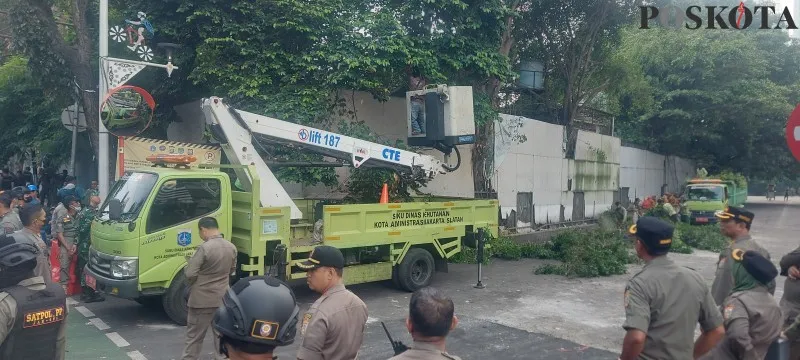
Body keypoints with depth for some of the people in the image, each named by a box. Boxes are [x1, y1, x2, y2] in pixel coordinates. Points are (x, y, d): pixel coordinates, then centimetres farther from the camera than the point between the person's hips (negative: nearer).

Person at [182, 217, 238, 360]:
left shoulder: (204, 248, -20)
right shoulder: (231, 247, 0)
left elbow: (190, 274, -17)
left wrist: (192, 285, 4)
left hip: (202, 299, -5)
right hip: (223, 298, 6)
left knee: (194, 335, 8)